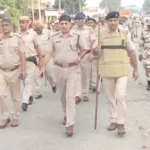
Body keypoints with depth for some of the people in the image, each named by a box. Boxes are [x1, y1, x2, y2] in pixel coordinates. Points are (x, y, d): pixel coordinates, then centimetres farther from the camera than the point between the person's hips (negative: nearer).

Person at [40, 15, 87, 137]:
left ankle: (70, 124, -9)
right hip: (59, 69, 3)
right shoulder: (54, 38, 3)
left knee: (70, 96, -10)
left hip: (73, 69, -3)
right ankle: (66, 114, 42)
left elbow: (84, 49, 10)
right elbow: (49, 53, 3)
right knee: (63, 95, 17)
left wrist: (79, 57, -9)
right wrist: (43, 66, -6)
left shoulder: (77, 37, -2)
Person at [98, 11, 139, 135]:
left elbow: (132, 51, 5)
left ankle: (121, 123, 1)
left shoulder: (125, 33, 2)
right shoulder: (101, 34, 3)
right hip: (106, 69, 2)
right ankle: (113, 120, 23)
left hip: (122, 69, -2)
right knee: (111, 97, 9)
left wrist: (136, 69, 4)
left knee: (120, 95, -11)